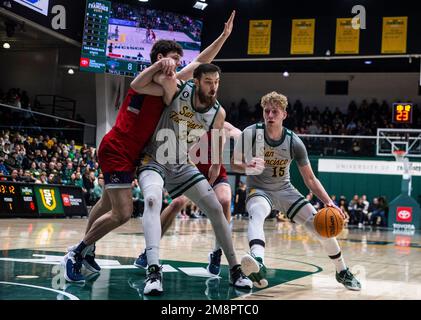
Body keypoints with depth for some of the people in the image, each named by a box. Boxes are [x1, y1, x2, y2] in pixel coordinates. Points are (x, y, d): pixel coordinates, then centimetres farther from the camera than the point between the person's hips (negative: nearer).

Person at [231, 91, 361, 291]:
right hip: (259, 190, -3)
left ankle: (342, 272, 19)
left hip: (284, 190, 3)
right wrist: (248, 167, -31)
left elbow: (310, 179, -6)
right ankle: (258, 264, -66)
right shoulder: (251, 134, -17)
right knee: (256, 215, -39)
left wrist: (328, 202, -19)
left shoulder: (293, 142, -13)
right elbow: (234, 164, -7)